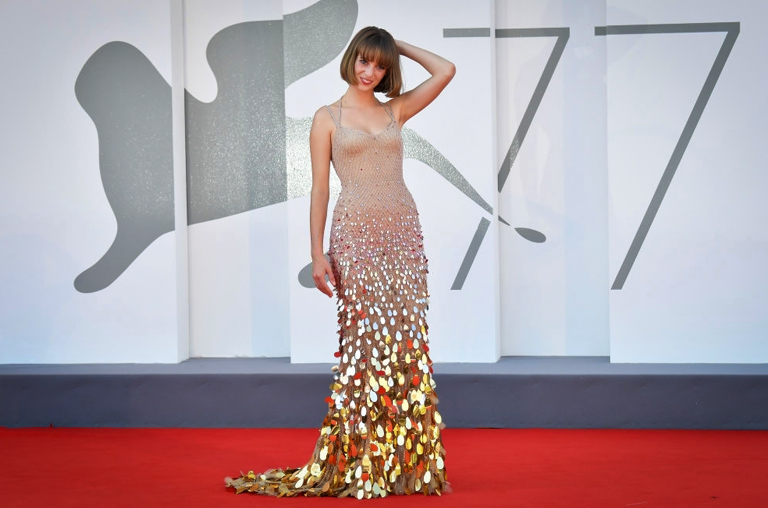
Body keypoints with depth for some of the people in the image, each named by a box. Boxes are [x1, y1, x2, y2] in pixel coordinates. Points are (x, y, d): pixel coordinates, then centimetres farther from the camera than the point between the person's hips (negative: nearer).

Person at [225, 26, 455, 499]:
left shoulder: (396, 110, 13)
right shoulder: (328, 118, 5)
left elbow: (445, 70, 6)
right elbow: (320, 188, 1)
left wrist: (401, 45, 14)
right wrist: (318, 254, -5)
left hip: (402, 233, 3)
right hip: (356, 234, -3)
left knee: (407, 342, 1)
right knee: (366, 342, -6)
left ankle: (408, 461, 7)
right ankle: (360, 462, 2)